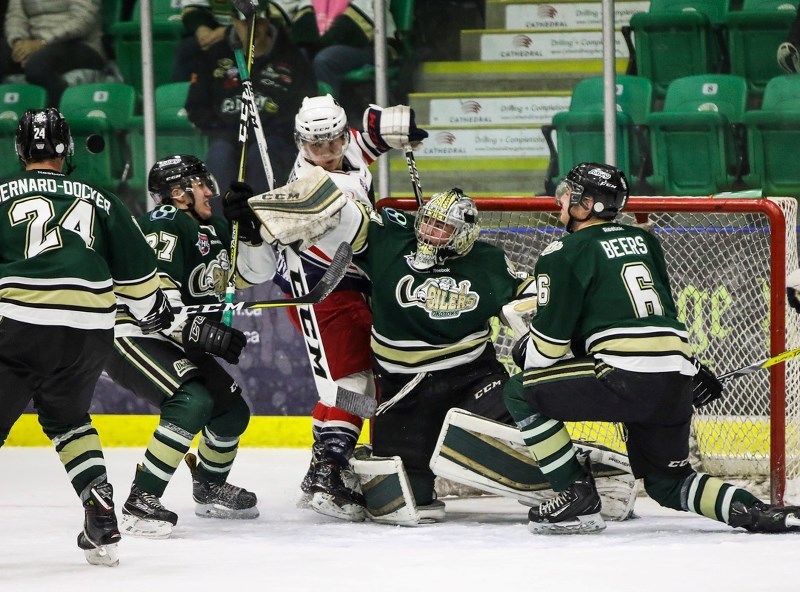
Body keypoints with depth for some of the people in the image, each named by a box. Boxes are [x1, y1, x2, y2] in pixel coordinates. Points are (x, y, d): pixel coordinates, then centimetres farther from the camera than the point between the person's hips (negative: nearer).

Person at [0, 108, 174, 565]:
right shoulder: (100, 200, 18)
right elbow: (136, 269, 19)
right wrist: (152, 310, 36)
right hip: (90, 331, 4)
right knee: (66, 417, 24)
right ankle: (101, 520, 11)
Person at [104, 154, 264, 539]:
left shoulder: (212, 230, 12)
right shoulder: (165, 225, -18)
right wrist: (201, 332, -33)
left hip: (176, 344, 10)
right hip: (131, 338, -10)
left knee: (232, 410, 14)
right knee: (194, 403, -29)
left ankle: (210, 489, 39)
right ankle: (140, 504, -29)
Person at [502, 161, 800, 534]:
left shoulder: (565, 253, 0)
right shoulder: (644, 241, 22)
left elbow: (551, 335, 1)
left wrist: (527, 358, 21)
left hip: (626, 378, -8)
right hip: (677, 386, 8)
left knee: (521, 394, 5)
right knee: (667, 481, 23)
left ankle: (577, 497, 2)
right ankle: (757, 512, 1)